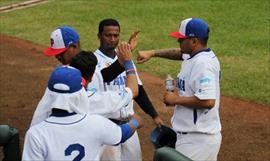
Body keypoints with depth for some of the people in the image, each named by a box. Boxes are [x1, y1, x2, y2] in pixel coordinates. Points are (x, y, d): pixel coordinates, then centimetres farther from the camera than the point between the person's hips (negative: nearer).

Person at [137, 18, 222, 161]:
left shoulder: (203, 63, -21)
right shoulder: (197, 56, 9)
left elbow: (208, 101, -30)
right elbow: (180, 53, 32)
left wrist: (176, 99, -18)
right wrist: (153, 53, 20)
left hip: (198, 138, -10)